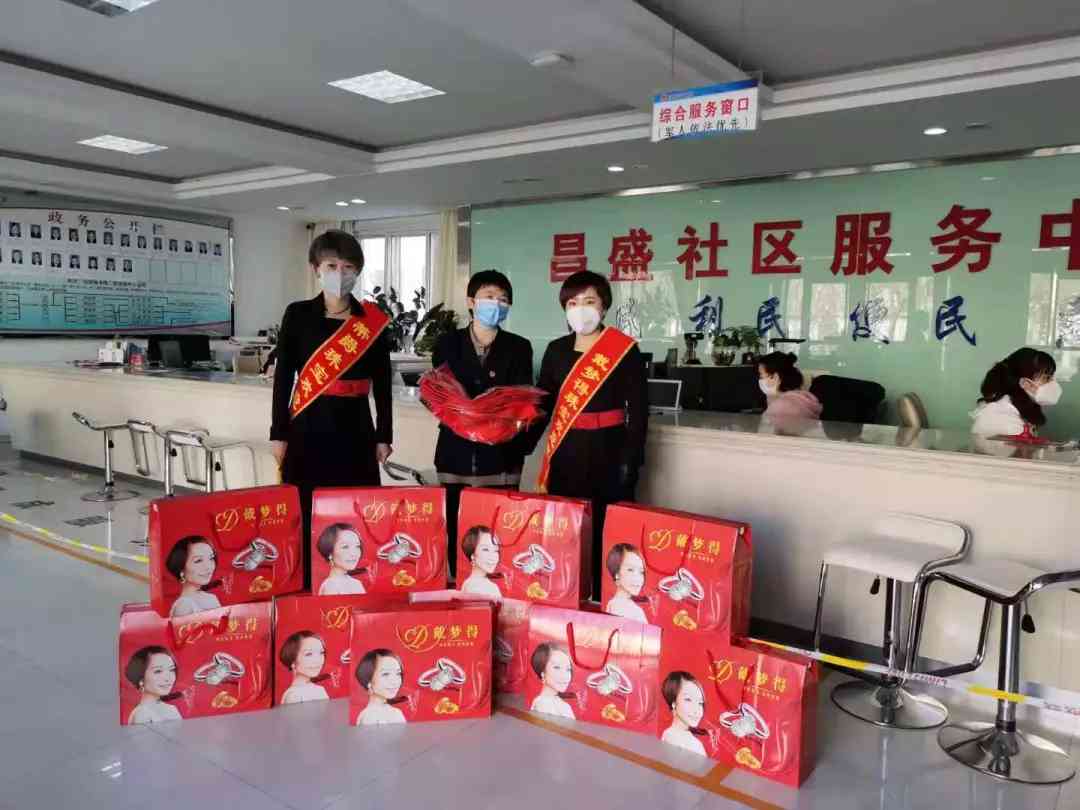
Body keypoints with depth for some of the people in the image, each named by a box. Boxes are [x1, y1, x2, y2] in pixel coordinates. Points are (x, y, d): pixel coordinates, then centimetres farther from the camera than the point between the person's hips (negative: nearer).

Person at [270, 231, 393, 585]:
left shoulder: (373, 320, 3)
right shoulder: (297, 315, 1)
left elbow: (382, 382, 6)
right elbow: (283, 377, 2)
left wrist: (383, 435, 3)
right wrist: (279, 433, -2)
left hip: (355, 429, 1)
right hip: (308, 429, -1)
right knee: (305, 513, 4)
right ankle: (303, 585, 19)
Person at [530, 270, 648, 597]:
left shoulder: (625, 350, -5)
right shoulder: (556, 349, 8)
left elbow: (639, 410, -6)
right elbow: (542, 404, 13)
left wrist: (630, 463, -13)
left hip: (607, 452, -4)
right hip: (566, 452, 4)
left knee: (606, 536, 1)